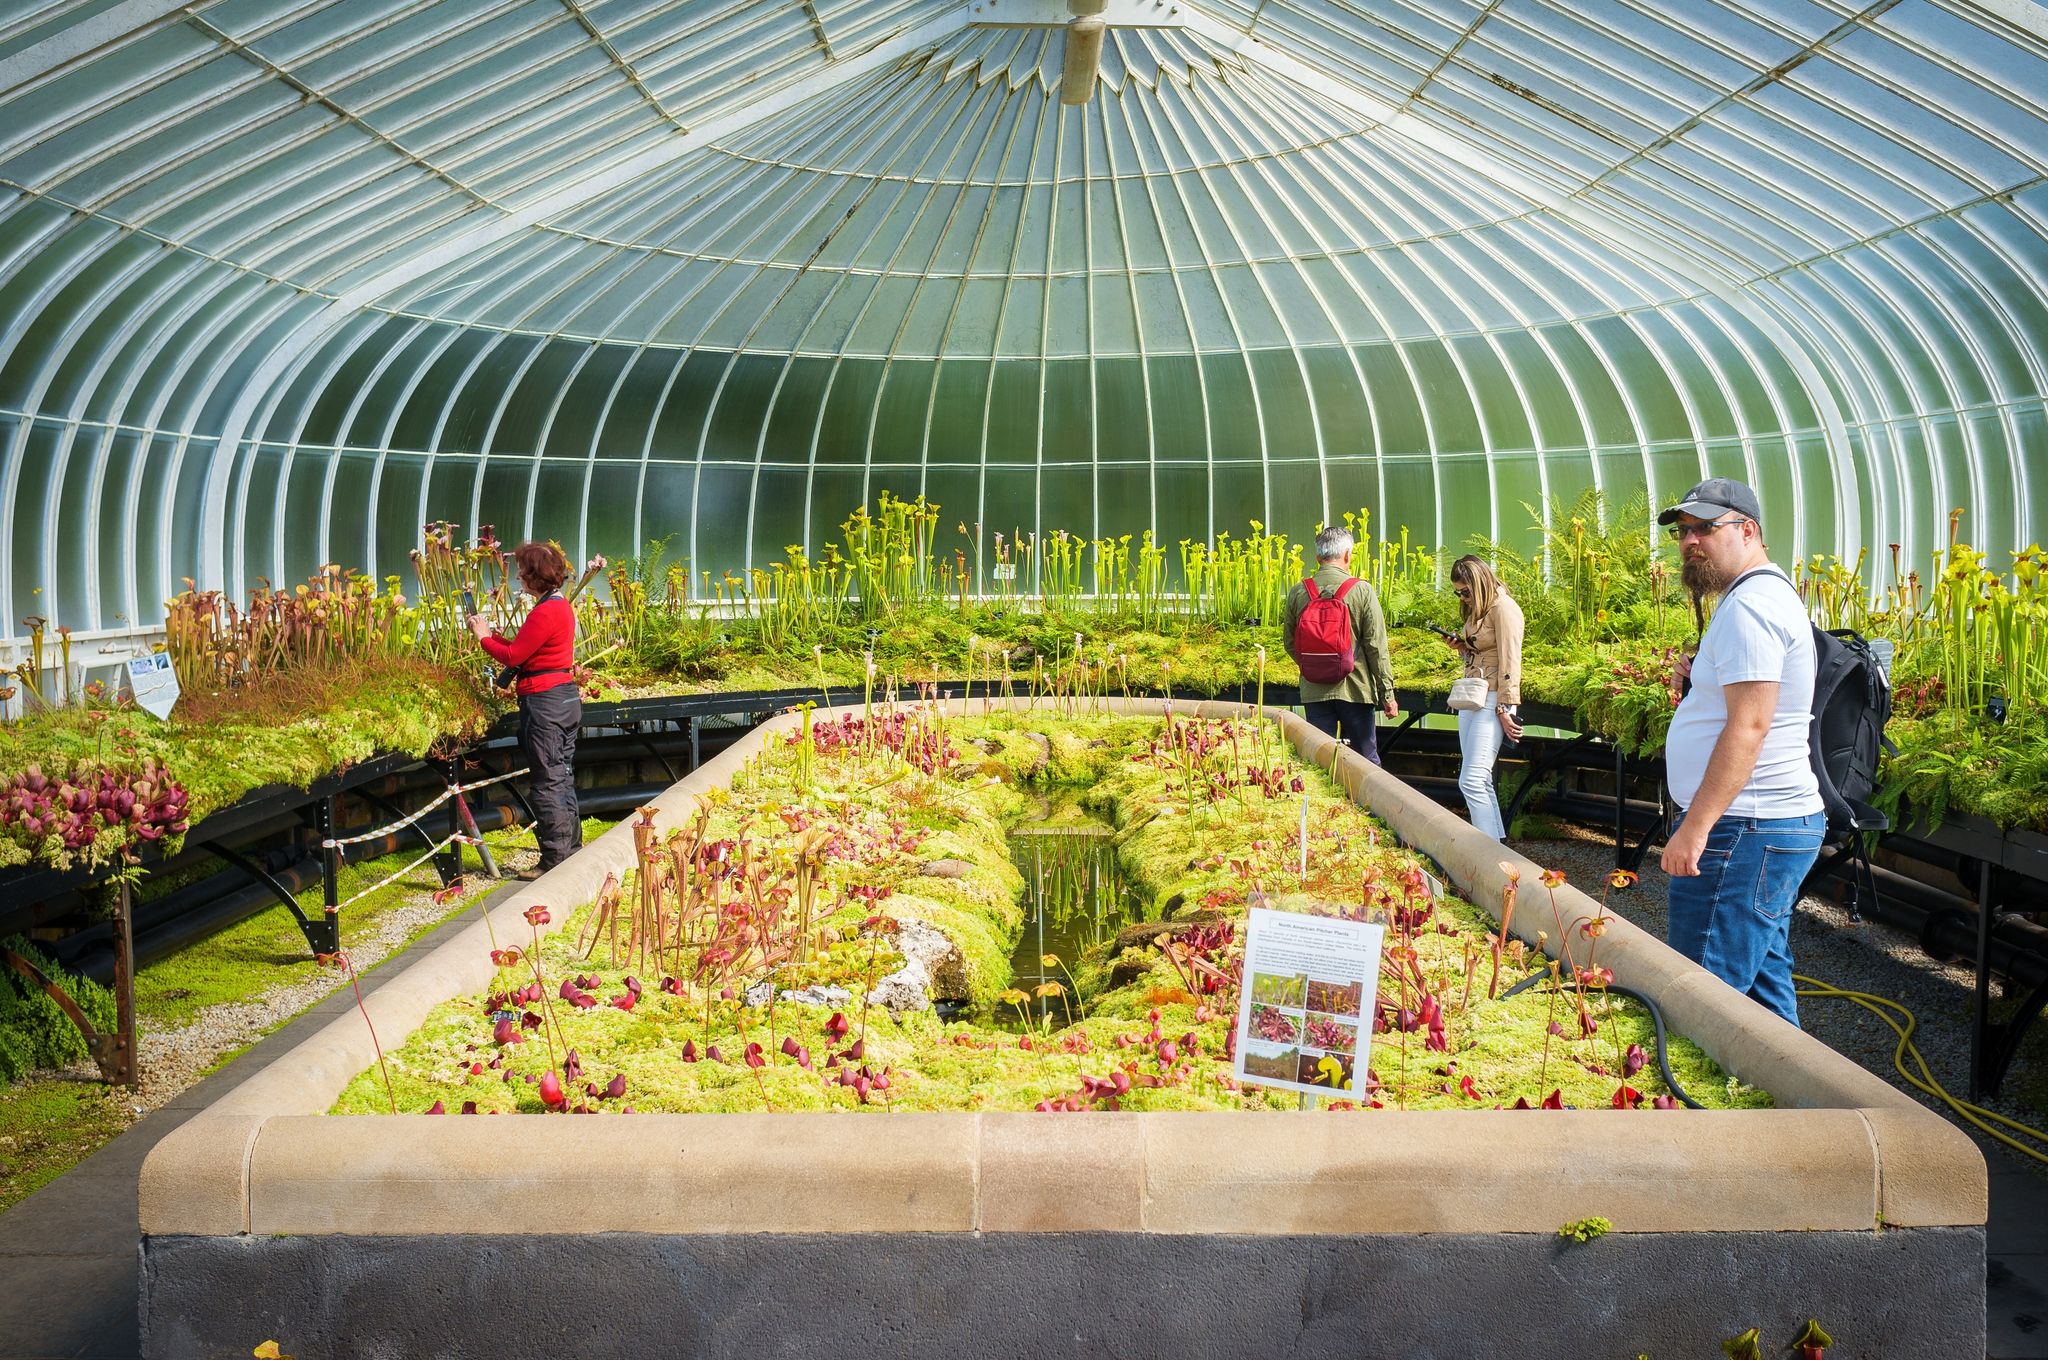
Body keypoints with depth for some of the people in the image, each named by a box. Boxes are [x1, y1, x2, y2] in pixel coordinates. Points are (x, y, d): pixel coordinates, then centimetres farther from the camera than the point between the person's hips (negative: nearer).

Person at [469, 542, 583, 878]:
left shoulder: (544, 613, -19)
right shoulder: (562, 606, 12)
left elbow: (513, 656, -16)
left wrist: (484, 637, 0)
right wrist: (493, 635, 14)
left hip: (545, 701, -10)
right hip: (566, 696, 10)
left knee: (547, 784, -4)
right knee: (563, 780, 17)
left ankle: (555, 860, 0)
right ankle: (571, 849, 24)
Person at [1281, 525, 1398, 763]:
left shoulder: (1298, 593, -1)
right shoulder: (1361, 591, -9)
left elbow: (1290, 644, 8)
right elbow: (1377, 647, -8)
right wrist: (1387, 693, -3)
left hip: (1314, 691, 2)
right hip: (1355, 690, -2)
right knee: (1366, 760, 9)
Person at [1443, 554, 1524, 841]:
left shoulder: (1503, 609, -11)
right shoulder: (1476, 611, 18)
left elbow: (1509, 662, -15)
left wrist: (1505, 710, -18)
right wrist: (1461, 646, 5)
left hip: (1492, 701, -10)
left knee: (1471, 780, -16)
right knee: (1481, 781, 8)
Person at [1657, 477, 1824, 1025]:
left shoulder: (1748, 606, -16)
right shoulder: (1772, 593, 19)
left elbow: (1748, 727, -23)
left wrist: (1695, 826, -24)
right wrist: (1702, 677, 12)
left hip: (1744, 832, -11)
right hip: (1779, 822, 11)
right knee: (1763, 980, 16)